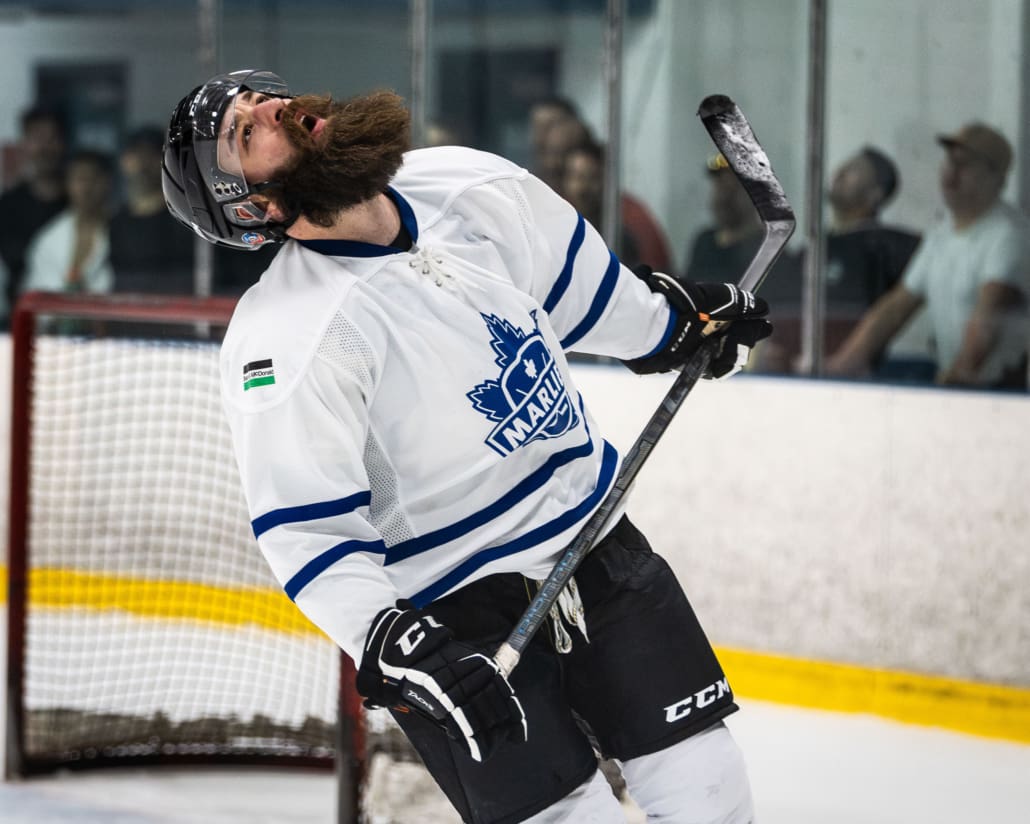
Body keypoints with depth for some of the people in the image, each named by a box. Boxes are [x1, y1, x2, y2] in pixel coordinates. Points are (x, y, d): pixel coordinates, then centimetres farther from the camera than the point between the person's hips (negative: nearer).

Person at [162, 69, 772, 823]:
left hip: (588, 531, 6)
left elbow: (572, 279, 15)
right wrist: (401, 651, -31)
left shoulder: (470, 186, -6)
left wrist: (677, 319, 26)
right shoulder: (286, 342, -24)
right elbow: (305, 528, -22)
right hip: (450, 605, -6)